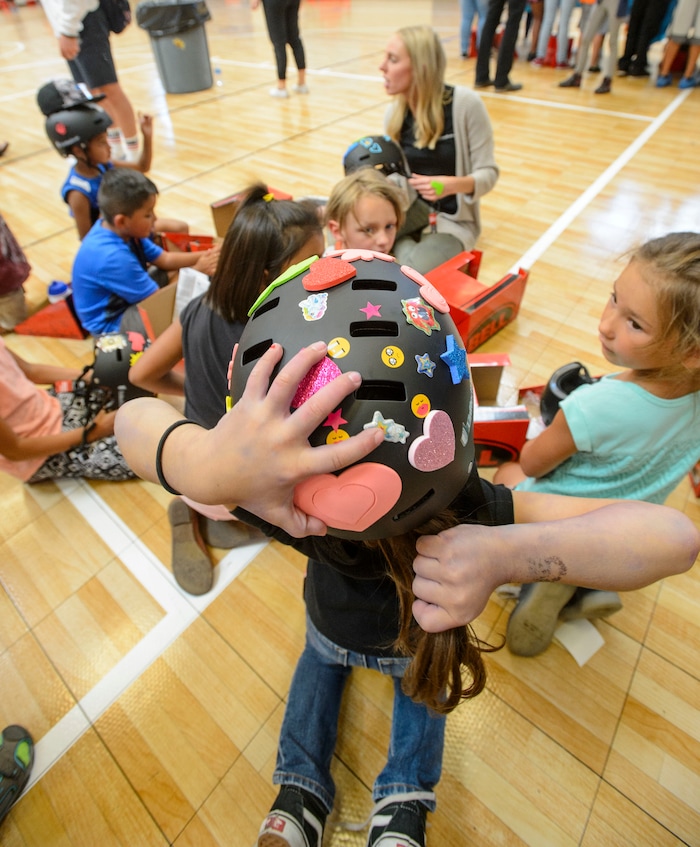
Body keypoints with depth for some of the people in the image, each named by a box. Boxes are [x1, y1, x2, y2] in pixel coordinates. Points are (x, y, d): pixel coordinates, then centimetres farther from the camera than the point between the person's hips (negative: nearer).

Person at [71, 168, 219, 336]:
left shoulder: (122, 231, -9)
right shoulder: (113, 257, -35)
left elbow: (165, 259, -1)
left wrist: (204, 255, -16)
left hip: (126, 298, 9)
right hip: (110, 322, -9)